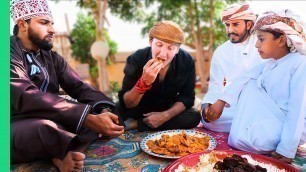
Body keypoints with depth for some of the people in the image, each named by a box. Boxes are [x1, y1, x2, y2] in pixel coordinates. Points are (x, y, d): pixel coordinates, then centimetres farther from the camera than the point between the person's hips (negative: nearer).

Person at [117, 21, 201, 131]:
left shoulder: (186, 61, -17)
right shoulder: (136, 59, -23)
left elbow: (186, 97, -9)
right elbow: (126, 104, -22)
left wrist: (166, 115, -24)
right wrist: (144, 82, -39)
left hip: (167, 110, 4)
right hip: (138, 110, -4)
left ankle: (134, 125, -19)